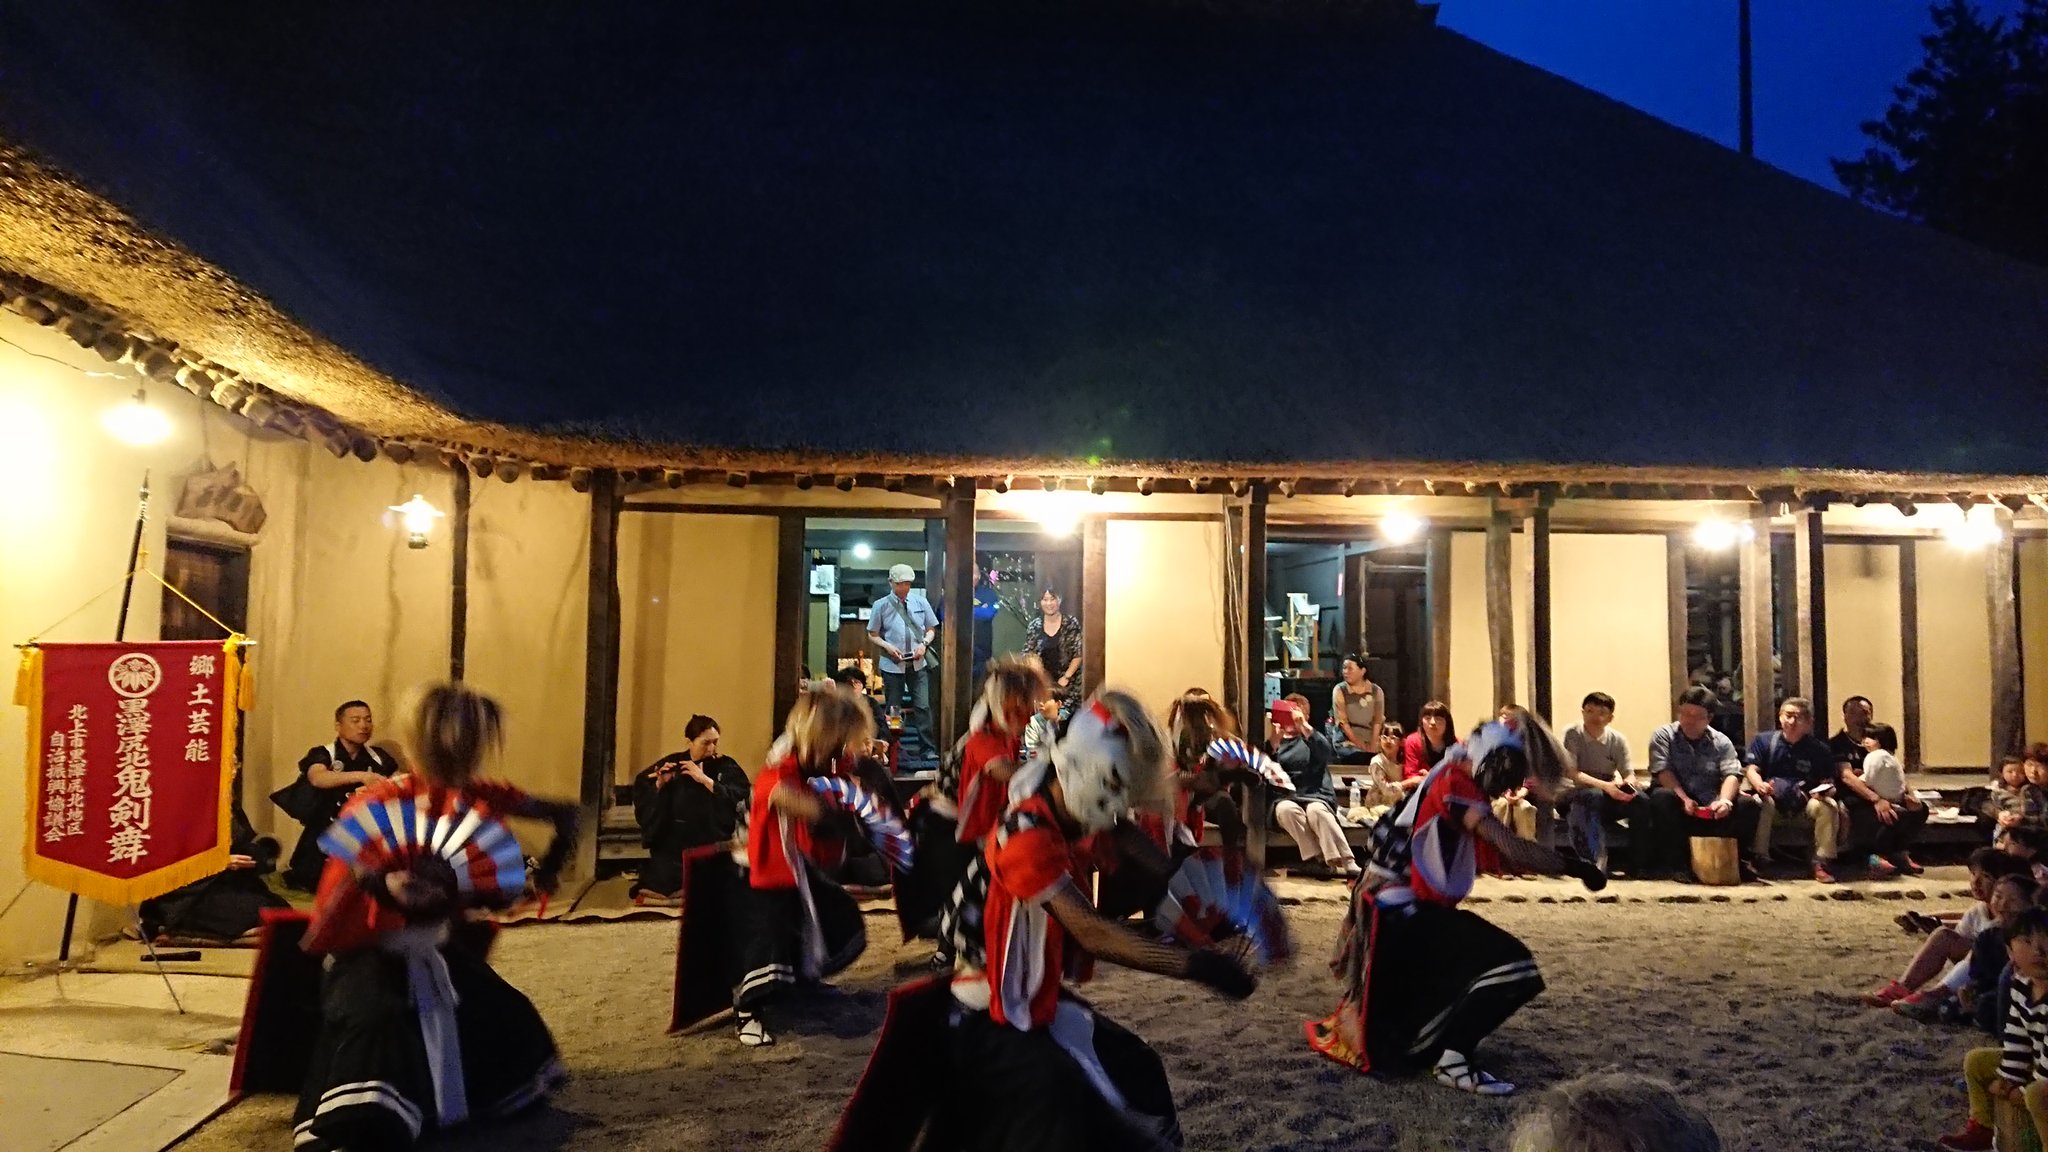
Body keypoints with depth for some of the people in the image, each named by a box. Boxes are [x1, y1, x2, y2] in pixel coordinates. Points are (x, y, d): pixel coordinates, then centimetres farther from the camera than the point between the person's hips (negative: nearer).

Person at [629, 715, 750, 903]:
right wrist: (660, 783, -17)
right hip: (672, 843, 2)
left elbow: (742, 798, -17)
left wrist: (705, 779, -23)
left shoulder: (727, 767, 0)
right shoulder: (672, 763, 5)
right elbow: (639, 787, 3)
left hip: (711, 844, -2)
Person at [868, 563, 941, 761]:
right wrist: (888, 646, -12)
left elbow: (931, 629, 13)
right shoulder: (881, 605, 0)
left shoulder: (921, 602, 5)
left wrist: (924, 644, -7)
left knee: (922, 707, -4)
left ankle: (929, 749, 1)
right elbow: (873, 635, 5)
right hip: (892, 664, -1)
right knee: (893, 709, 7)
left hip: (918, 663, 1)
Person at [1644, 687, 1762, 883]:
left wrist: (1724, 800, -26)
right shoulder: (1663, 736, 4)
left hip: (1711, 810, 2)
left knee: (1750, 804, -21)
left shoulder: (1721, 742, 11)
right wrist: (1684, 798, -27)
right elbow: (1662, 771, -10)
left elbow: (1732, 774, -4)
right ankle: (1675, 862, -25)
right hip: (1677, 807, -2)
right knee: (1661, 796, -35)